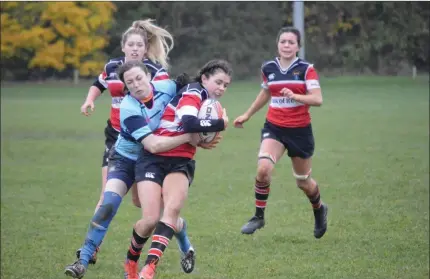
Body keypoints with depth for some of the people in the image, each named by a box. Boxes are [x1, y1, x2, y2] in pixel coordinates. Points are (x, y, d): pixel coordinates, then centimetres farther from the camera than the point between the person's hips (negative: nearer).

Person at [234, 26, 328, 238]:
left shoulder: (306, 69, -8)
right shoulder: (268, 68, 3)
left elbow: (317, 99, -18)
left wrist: (294, 96, -33)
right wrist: (247, 115, 28)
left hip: (300, 131, -2)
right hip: (274, 128, 2)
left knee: (303, 182, 11)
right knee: (263, 169, -24)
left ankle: (319, 210, 43)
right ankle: (258, 216, -7)